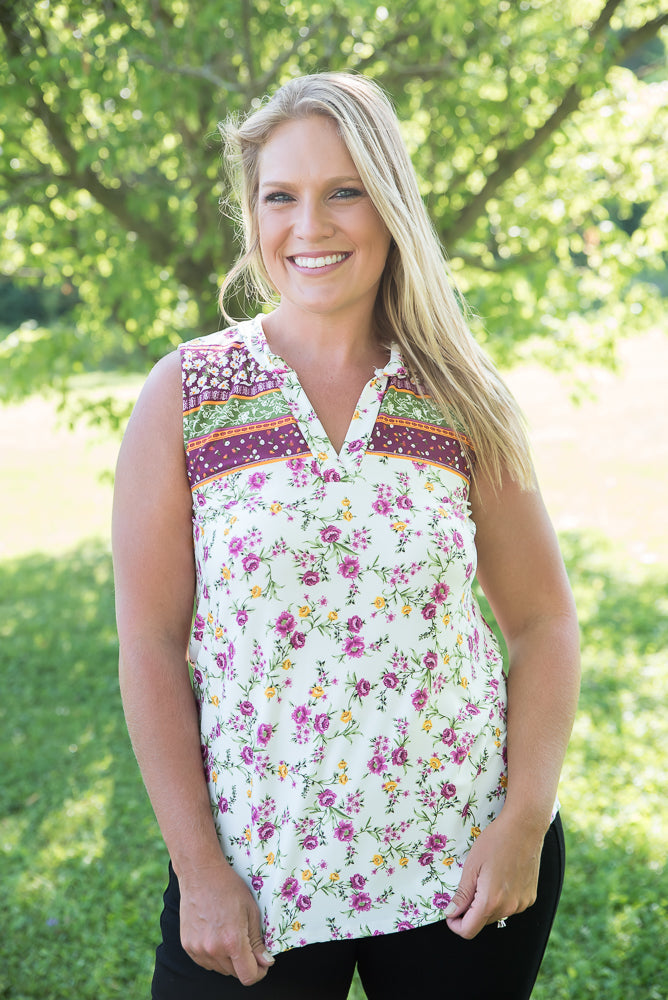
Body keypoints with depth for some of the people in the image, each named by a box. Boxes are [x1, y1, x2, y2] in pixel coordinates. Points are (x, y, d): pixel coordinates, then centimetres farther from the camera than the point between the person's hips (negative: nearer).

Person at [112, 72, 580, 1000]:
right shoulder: (185, 396, -3)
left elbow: (544, 620, 3)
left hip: (465, 861, 2)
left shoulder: (463, 400, 1)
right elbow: (151, 646, -4)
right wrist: (199, 871, -8)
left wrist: (526, 821, -7)